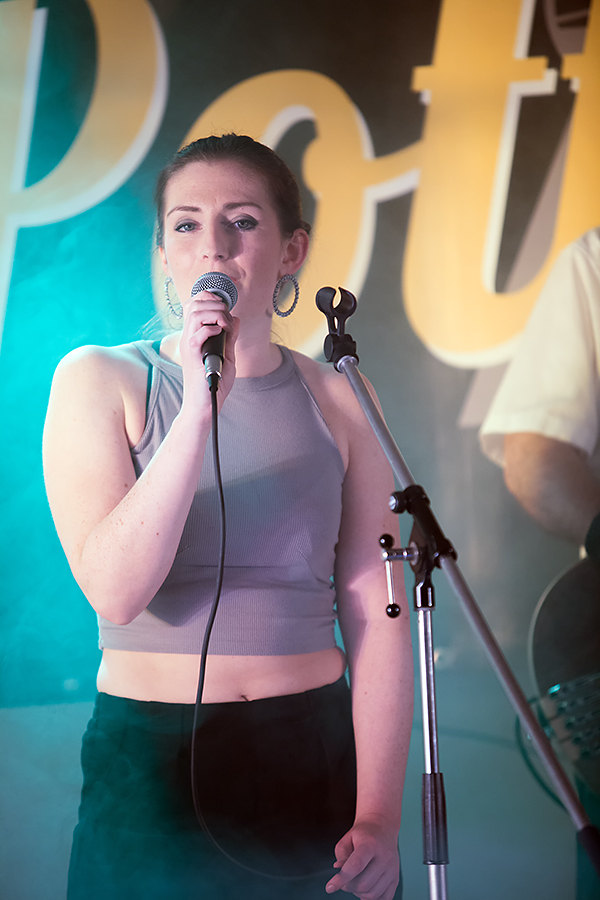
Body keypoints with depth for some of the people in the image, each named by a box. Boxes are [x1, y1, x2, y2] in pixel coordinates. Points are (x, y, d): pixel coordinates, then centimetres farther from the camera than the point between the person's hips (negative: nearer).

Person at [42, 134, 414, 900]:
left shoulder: (336, 399, 2)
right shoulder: (100, 380, -4)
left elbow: (375, 613, -1)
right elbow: (116, 590, -16)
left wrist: (379, 815, -7)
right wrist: (200, 407, -23)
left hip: (315, 752, 2)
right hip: (150, 761, -2)